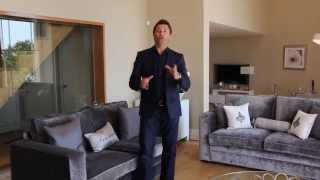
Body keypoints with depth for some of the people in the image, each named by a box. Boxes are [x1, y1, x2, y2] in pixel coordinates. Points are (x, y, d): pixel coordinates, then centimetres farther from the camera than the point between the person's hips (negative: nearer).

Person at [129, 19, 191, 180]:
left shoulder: (178, 57, 5)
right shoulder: (142, 56, 4)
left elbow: (186, 85, -2)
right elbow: (132, 82, 1)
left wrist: (178, 77, -24)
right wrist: (140, 84, -23)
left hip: (171, 110, 1)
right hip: (149, 110, -1)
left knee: (170, 150, 9)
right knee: (145, 152, -3)